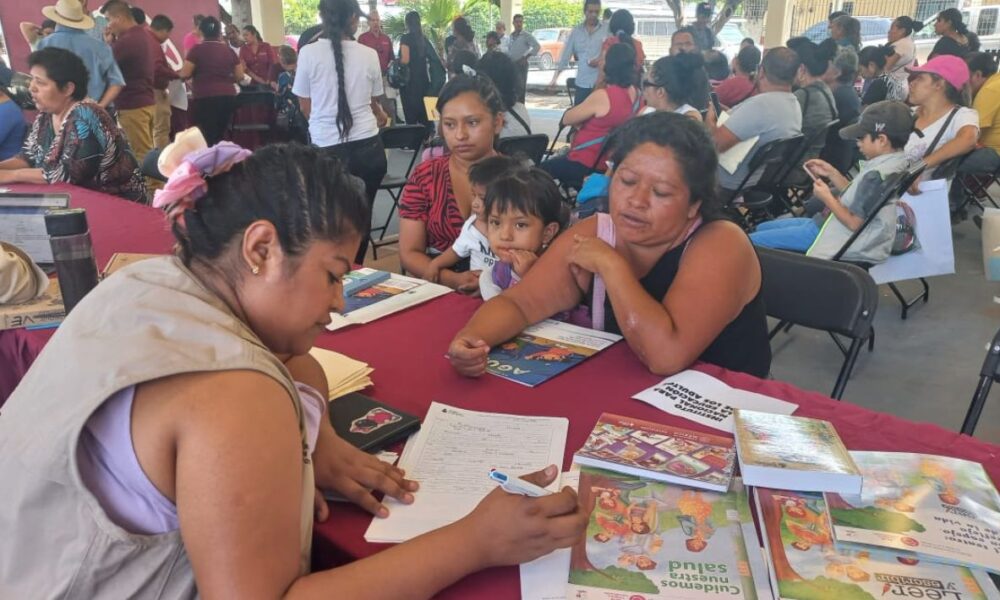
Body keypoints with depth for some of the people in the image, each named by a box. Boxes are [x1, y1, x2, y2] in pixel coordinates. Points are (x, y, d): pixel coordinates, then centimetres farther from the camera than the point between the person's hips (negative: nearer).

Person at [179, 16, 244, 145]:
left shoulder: (197, 49, -3)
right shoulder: (228, 50, 8)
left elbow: (184, 74, -5)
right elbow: (239, 76, 10)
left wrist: (198, 72, 15)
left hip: (205, 98, -5)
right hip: (228, 97, 5)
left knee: (206, 139, -3)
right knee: (219, 137, 13)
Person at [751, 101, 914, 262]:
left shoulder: (877, 175, -26)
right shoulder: (893, 163, 7)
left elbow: (854, 222, -25)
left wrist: (827, 198, -13)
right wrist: (832, 173, 8)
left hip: (838, 236, -12)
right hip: (833, 223, 12)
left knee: (751, 241, -15)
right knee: (762, 228, 20)